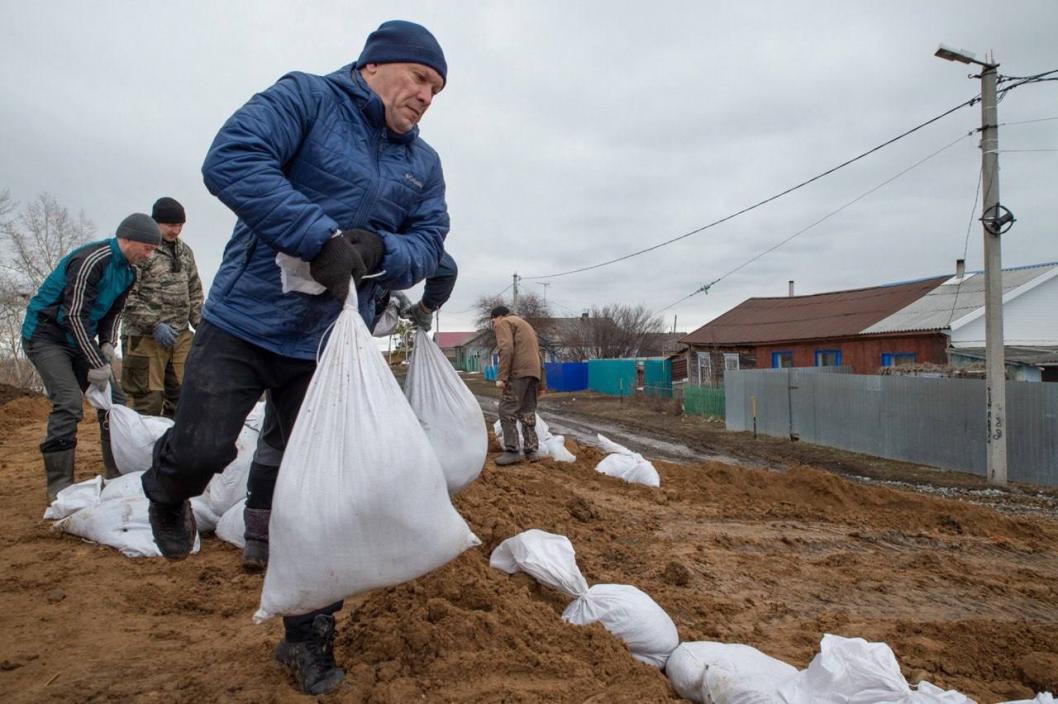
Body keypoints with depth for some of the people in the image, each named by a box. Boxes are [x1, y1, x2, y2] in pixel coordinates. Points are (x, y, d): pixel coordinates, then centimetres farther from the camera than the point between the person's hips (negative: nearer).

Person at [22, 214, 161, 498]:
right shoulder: (91, 261, -24)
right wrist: (96, 365, -23)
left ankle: (117, 475, 9)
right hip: (46, 334, -9)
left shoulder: (127, 271, 4)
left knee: (114, 400, 1)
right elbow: (75, 315, -26)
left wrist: (107, 344, -5)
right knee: (69, 403, -20)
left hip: (79, 338, 9)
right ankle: (59, 487, -12)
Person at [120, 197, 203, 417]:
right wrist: (154, 324, -17)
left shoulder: (184, 251, 15)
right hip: (146, 337, -6)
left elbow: (194, 291, 20)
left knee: (183, 396, 9)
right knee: (149, 400, -3)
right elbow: (127, 296, -12)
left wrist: (200, 323, 9)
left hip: (181, 335, 6)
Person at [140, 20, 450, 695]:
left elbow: (429, 244, 5)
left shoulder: (425, 163, 12)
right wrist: (322, 237, -26)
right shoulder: (305, 98, -4)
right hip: (245, 322, -3)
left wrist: (379, 250, -18)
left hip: (329, 350, 4)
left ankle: (310, 637, 22)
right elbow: (230, 160, -18)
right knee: (202, 449, -9)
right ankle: (167, 493, 33)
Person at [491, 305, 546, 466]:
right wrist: (541, 384, 25)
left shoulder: (504, 323, 5)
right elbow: (537, 355, 28)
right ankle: (532, 450, 8)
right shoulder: (525, 325, 32)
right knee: (528, 412, 11)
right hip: (533, 373, 9)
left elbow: (507, 349, -13)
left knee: (507, 411, -7)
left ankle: (512, 451, -10)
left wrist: (501, 376, -17)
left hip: (517, 372, -9)